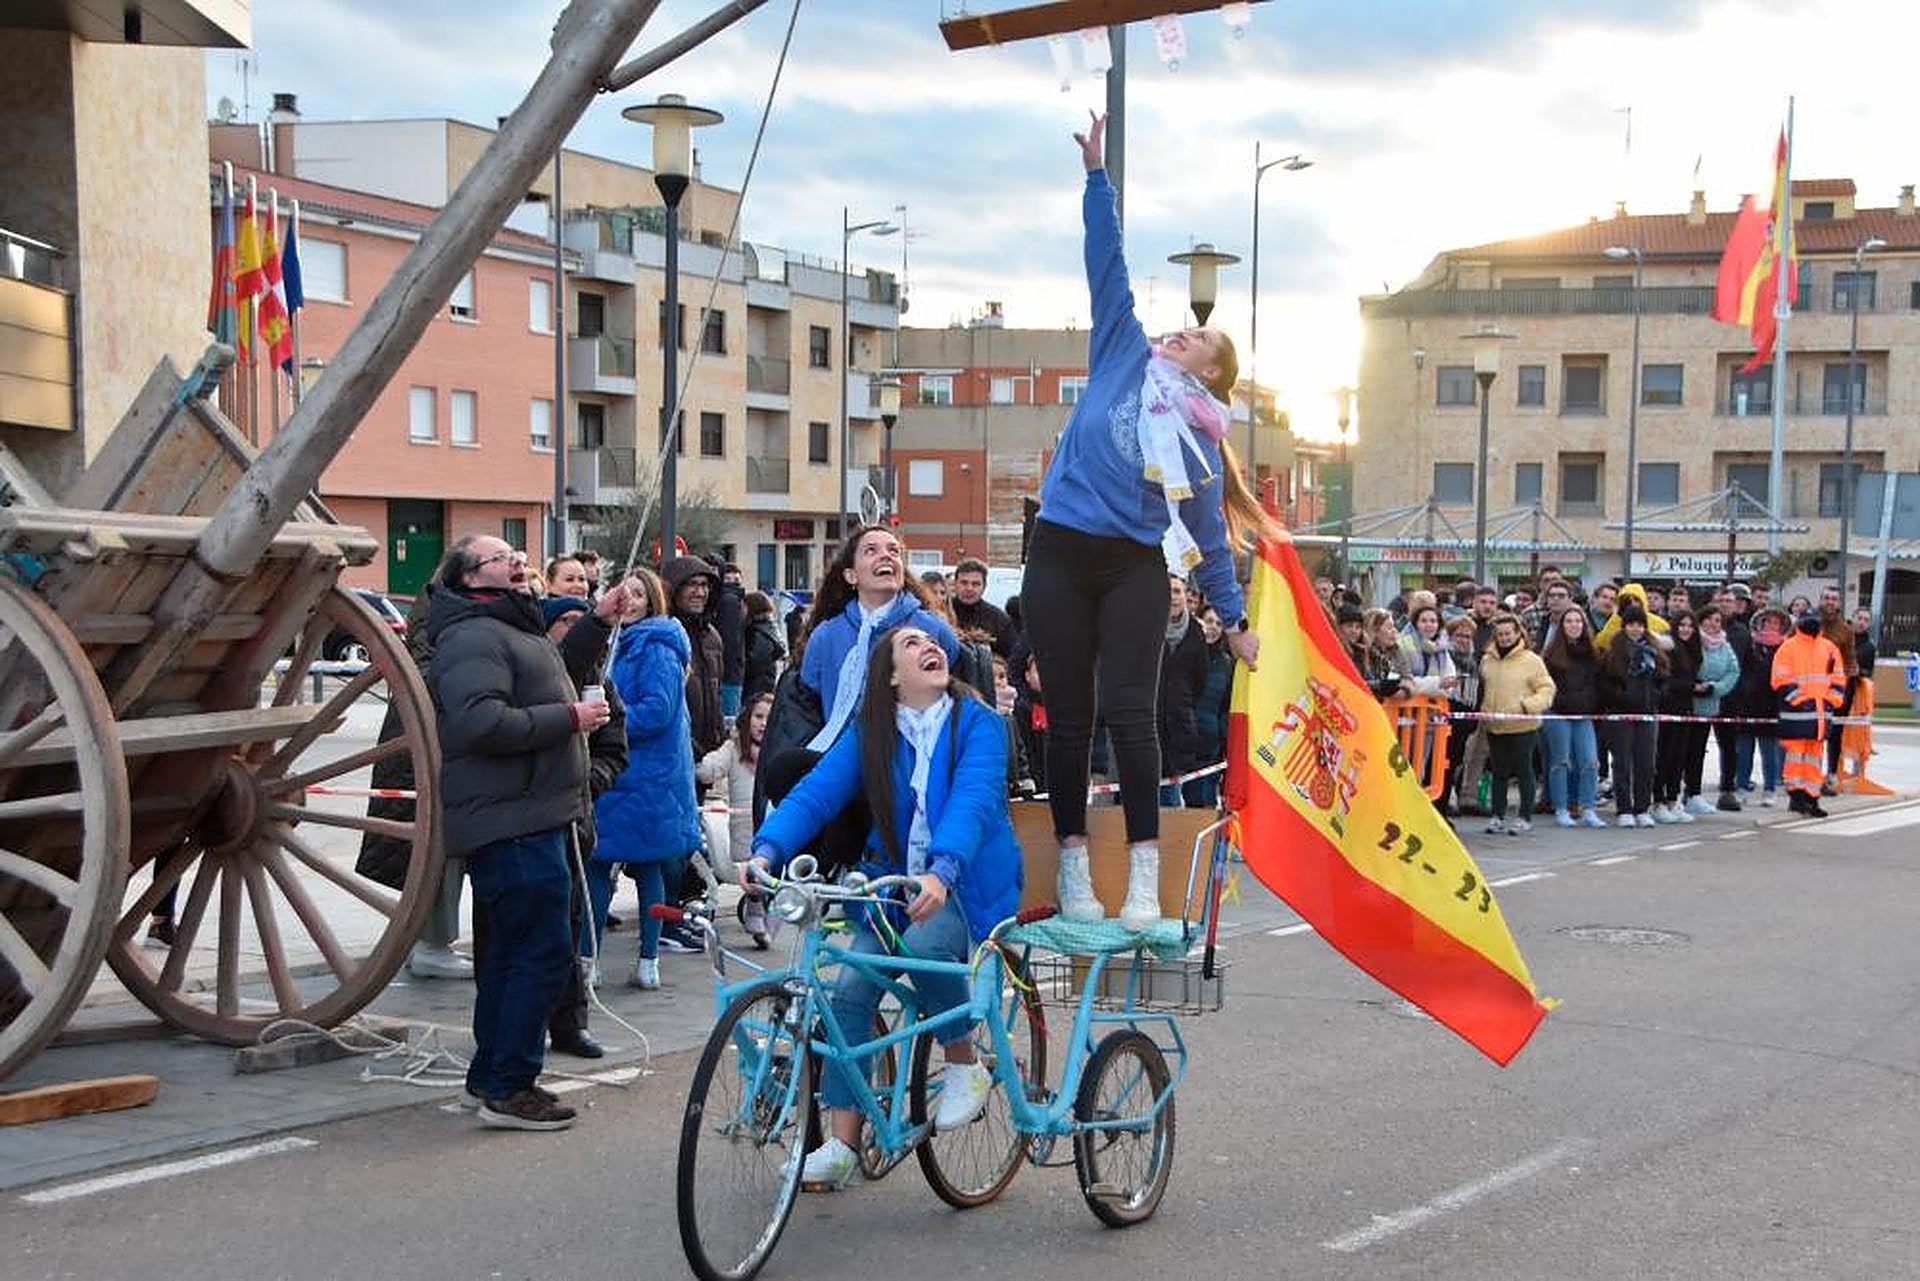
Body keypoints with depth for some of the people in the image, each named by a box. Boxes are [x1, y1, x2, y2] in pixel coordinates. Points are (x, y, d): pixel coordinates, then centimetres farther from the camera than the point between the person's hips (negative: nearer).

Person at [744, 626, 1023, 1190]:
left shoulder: (977, 723, -9)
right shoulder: (869, 734, 2)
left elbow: (972, 802, -25)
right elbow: (815, 792, -10)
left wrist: (941, 872, -42)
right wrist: (766, 850, -28)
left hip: (967, 882, -4)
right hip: (891, 880, 4)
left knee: (925, 943, -34)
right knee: (851, 989, -14)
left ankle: (965, 1066, -8)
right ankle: (840, 1144, -4)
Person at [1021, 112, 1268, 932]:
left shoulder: (1202, 437, 10)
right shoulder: (1124, 355, 12)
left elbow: (1210, 533, 11)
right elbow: (1107, 264, 10)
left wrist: (1235, 620, 7)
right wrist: (1097, 175, 8)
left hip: (1136, 567, -1)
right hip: (1061, 555, 1)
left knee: (1129, 713, -10)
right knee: (1068, 717, 2)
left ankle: (1144, 880, -8)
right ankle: (1073, 870, 8)